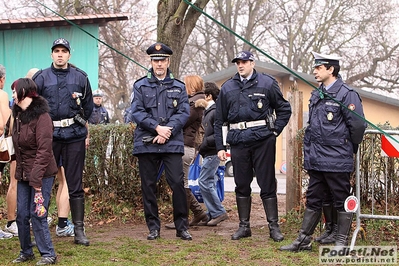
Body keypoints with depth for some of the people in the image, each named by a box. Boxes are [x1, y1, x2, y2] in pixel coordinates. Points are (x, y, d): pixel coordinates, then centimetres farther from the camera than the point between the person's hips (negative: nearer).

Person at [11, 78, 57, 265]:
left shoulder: (41, 116, -15)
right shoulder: (18, 115, 11)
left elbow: (44, 151, -20)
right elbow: (17, 147, 12)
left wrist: (36, 179, -24)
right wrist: (18, 171, 3)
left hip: (41, 174, -7)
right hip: (23, 173, 7)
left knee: (37, 214, -5)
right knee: (22, 215, 8)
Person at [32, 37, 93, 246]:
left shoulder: (80, 77, 8)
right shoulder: (41, 78, 5)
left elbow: (89, 106, 16)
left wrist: (80, 123, 11)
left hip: (75, 136, 0)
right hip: (49, 137, 0)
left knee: (75, 185, 3)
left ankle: (79, 230, 7)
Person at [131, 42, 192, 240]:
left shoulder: (179, 87, 11)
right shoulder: (140, 86, 8)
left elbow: (184, 112, 2)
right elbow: (137, 112, -2)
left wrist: (168, 130, -13)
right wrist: (157, 127, -13)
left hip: (173, 143, 0)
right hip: (146, 144, 0)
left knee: (177, 183, -7)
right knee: (148, 186, 4)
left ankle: (181, 226, 3)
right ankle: (153, 227, 13)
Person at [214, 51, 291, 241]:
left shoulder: (267, 83, 3)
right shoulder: (227, 88, 11)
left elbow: (284, 109, 9)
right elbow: (219, 120, 14)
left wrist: (275, 131, -1)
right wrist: (220, 147, 8)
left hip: (263, 140, -3)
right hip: (238, 141, 3)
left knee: (267, 184, 0)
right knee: (241, 185, 8)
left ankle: (274, 226, 7)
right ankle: (244, 226, 17)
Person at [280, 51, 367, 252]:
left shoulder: (347, 94, -11)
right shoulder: (316, 95, 14)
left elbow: (358, 126, -12)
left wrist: (348, 148, 0)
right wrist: (308, 153, 16)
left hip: (337, 161, -8)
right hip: (316, 161, 8)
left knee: (342, 202, 4)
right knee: (313, 200, 13)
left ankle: (341, 243, 11)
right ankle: (303, 240, 20)